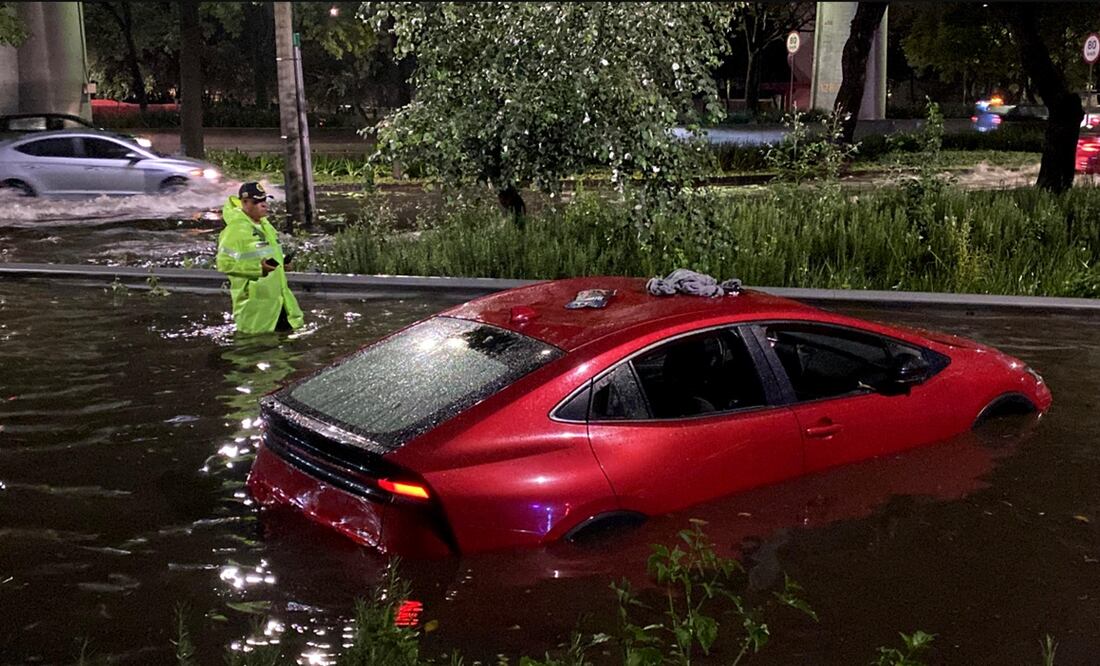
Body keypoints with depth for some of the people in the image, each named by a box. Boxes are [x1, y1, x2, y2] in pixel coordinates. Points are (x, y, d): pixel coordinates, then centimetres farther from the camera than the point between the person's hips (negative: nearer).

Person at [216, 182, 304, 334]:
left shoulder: (265, 224, 12)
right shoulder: (236, 229, -17)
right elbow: (224, 263, -22)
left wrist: (282, 261, 5)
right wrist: (258, 268, -26)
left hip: (278, 295, 9)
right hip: (254, 299, -9)